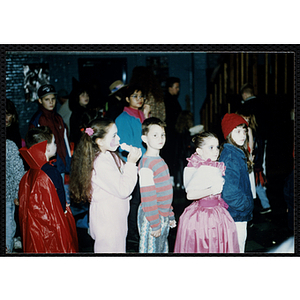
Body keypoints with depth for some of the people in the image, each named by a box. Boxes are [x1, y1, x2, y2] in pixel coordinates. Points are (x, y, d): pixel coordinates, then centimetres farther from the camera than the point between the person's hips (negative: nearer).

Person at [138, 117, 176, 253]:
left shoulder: (160, 161, 12)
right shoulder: (146, 164, -17)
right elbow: (147, 197, -19)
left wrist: (170, 216, 19)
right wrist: (155, 224, -18)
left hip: (164, 217, 9)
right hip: (151, 217, -9)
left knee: (163, 249, 15)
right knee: (151, 250, -1)